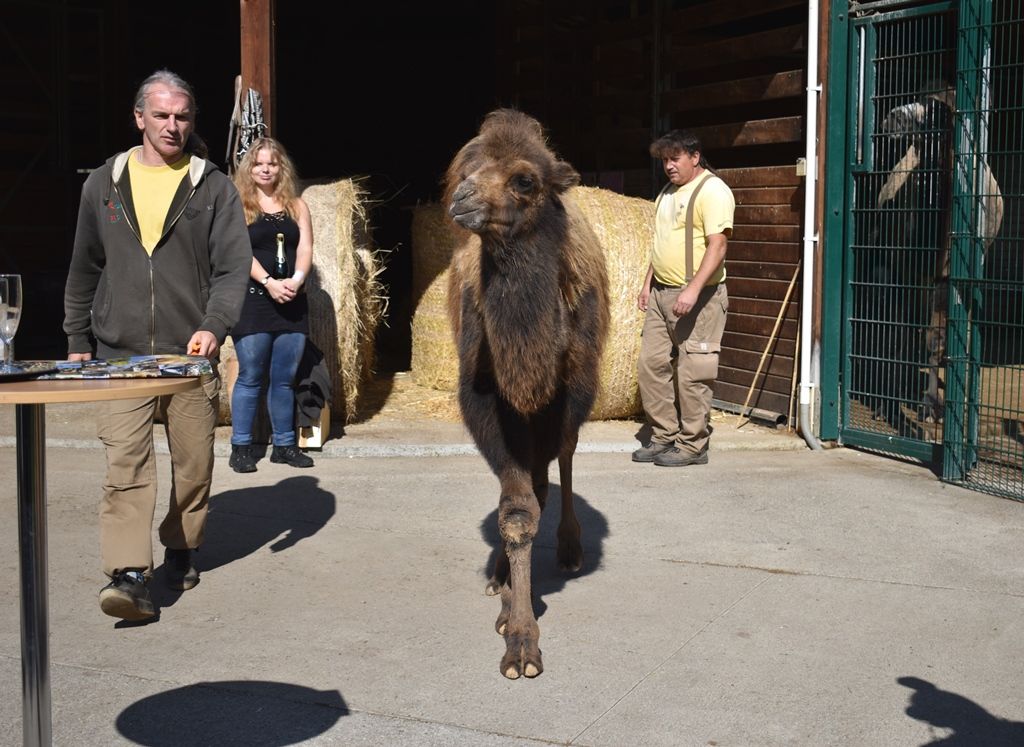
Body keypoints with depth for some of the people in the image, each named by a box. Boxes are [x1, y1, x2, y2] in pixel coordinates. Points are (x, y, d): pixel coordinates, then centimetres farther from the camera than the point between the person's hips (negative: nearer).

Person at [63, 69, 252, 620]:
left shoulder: (213, 188, 4)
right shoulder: (103, 185, 10)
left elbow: (233, 266, -3)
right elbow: (84, 269, 16)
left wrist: (214, 326, -19)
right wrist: (77, 341, 14)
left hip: (190, 355, 0)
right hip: (119, 355, 0)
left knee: (194, 464, 8)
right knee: (125, 463, -12)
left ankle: (180, 551, 29)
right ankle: (129, 575, -14)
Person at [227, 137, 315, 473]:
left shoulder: (296, 205, 13)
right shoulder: (238, 204, 2)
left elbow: (305, 248, 4)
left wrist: (296, 280, -14)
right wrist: (269, 282, -20)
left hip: (291, 302, 4)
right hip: (252, 300, -4)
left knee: (285, 378, 7)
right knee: (250, 376, -3)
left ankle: (284, 445, 16)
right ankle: (241, 447, 4)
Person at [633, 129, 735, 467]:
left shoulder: (712, 191, -11)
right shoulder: (668, 192, 18)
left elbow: (717, 246, -19)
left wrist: (693, 290, -27)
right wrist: (648, 283, 18)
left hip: (697, 297, -9)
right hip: (661, 293, 9)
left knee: (692, 373, -5)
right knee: (651, 365, 8)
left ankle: (693, 445, 4)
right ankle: (664, 437, 17)